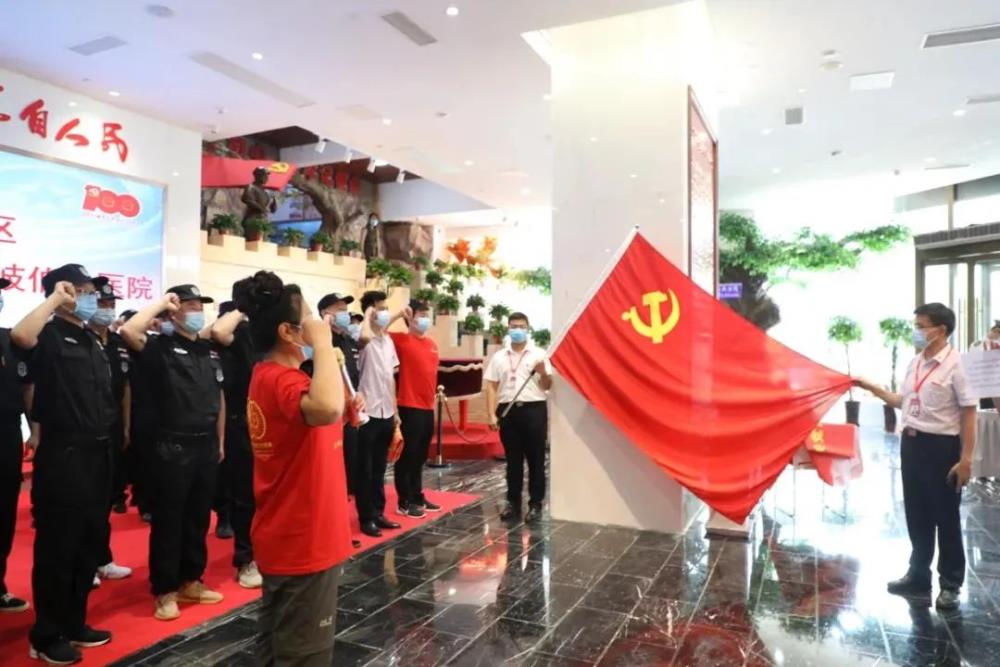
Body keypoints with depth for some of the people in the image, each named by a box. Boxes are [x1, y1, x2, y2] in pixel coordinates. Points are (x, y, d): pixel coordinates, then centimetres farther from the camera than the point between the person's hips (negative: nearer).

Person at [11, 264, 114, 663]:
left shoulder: (90, 339, 15)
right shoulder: (50, 335, -8)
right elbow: (20, 336, -34)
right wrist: (55, 298, -21)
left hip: (97, 451, 8)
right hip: (62, 454, -8)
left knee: (88, 544, 16)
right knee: (57, 546, 3)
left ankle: (74, 624, 30)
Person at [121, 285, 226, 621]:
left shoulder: (210, 352, 12)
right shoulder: (161, 347, -6)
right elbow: (129, 331, -28)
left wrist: (220, 441, 16)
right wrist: (161, 302, -15)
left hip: (206, 445, 6)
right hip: (173, 446, -6)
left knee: (198, 518, 15)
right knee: (168, 520, 4)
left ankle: (191, 581, 29)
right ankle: (165, 591, 17)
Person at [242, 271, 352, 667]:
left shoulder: (268, 374, 7)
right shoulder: (282, 380, -24)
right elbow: (327, 408, -47)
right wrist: (322, 343, -34)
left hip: (286, 538, 10)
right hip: (303, 542, -10)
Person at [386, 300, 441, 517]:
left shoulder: (431, 343, 14)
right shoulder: (401, 340, -7)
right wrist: (397, 315, -17)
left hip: (427, 407, 7)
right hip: (409, 407, -7)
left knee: (420, 456, 16)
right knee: (407, 455, 1)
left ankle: (418, 496, 27)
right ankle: (404, 502, 10)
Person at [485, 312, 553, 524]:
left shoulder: (538, 354, 4)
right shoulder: (498, 357, 10)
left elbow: (547, 386, 5)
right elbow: (491, 387, 8)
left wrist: (543, 373, -16)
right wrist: (492, 414, 0)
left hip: (534, 409, -2)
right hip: (508, 410, 2)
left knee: (535, 459, 3)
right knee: (513, 459, 9)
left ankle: (535, 504, 13)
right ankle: (513, 502, 20)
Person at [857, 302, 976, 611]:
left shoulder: (955, 365, -15)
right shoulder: (915, 362, 8)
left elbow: (968, 413, -15)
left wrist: (966, 459, -18)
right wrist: (872, 388, 10)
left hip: (941, 446, -7)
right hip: (912, 443, 7)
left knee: (946, 518, 7)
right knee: (916, 515, 17)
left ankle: (951, 585, 24)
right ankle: (918, 577, 32)